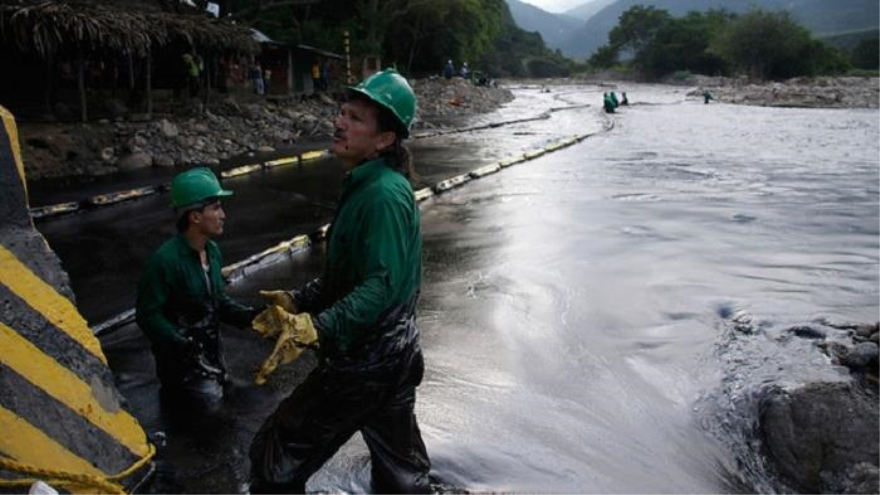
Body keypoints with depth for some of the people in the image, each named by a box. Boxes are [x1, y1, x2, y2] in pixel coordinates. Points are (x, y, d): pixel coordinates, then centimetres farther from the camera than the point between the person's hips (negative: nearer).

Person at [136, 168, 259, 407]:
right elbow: (148, 315, -24)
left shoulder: (212, 250, -3)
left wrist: (249, 315, -8)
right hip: (181, 353, -8)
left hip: (211, 346, 8)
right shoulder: (164, 260, -27)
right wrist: (183, 344, -33)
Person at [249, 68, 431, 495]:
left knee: (275, 457, 3)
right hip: (392, 357, 10)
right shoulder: (365, 185, 10)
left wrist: (320, 327, -37)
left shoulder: (383, 195, -22)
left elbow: (380, 286, -29)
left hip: (363, 364, -10)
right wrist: (299, 300, 11)